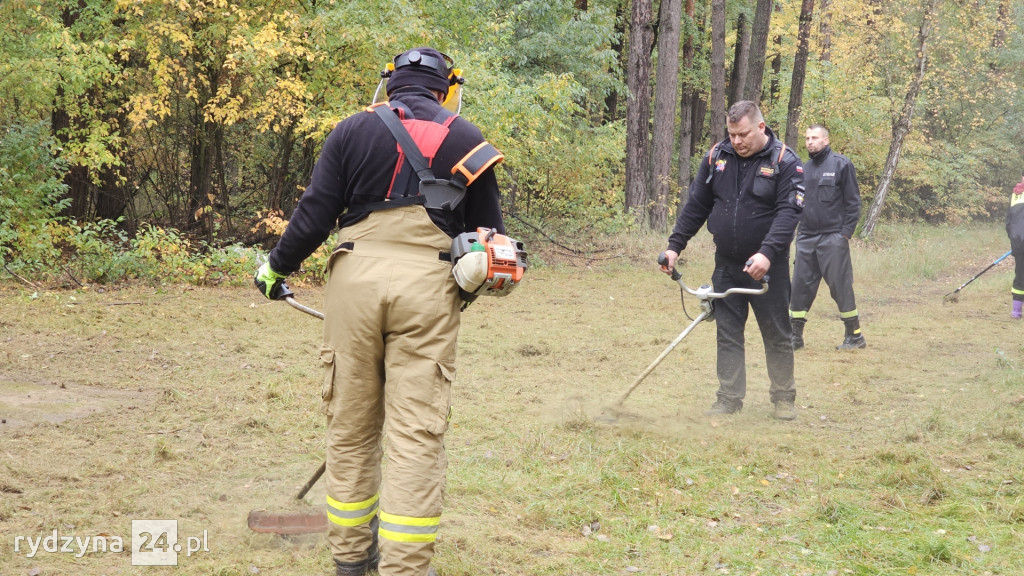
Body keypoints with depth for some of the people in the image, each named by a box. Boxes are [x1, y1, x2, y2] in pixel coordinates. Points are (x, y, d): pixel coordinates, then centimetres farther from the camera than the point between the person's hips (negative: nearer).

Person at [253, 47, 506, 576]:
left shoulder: (353, 130, 9)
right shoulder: (464, 138, 9)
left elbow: (315, 212, 3)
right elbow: (488, 225, 11)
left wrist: (276, 267, 16)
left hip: (355, 278, 2)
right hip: (427, 286, -1)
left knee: (350, 424, 13)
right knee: (416, 432, -1)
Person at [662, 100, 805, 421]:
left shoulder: (785, 163, -9)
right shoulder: (717, 157, 3)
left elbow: (788, 213, -18)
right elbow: (696, 206, 10)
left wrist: (767, 253, -30)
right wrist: (675, 246, 4)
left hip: (768, 267, -4)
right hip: (726, 265, 4)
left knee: (777, 334, 6)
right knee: (728, 334, 6)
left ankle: (784, 398, 17)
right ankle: (729, 399, 12)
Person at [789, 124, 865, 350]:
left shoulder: (841, 164, -4)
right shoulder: (804, 168, 14)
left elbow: (853, 201, -5)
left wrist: (846, 232, -10)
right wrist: (798, 228, 10)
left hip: (833, 238, -6)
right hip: (806, 238, 6)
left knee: (840, 286, -2)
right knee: (800, 285, 4)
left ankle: (854, 335, 8)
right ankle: (795, 335, 11)